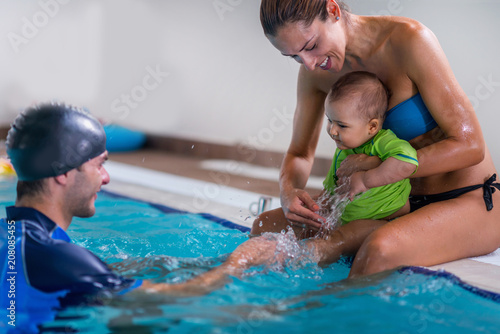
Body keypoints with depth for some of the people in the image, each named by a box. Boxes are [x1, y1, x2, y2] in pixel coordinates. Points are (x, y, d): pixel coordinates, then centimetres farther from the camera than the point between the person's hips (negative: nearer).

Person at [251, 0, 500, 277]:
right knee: (266, 227, -6)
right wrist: (288, 191, -13)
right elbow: (300, 153, 10)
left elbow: (469, 146, -21)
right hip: (403, 202, 6)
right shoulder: (314, 71, -3)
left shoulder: (409, 39, -21)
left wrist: (375, 166, -25)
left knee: (380, 248, -38)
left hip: (471, 203, -5)